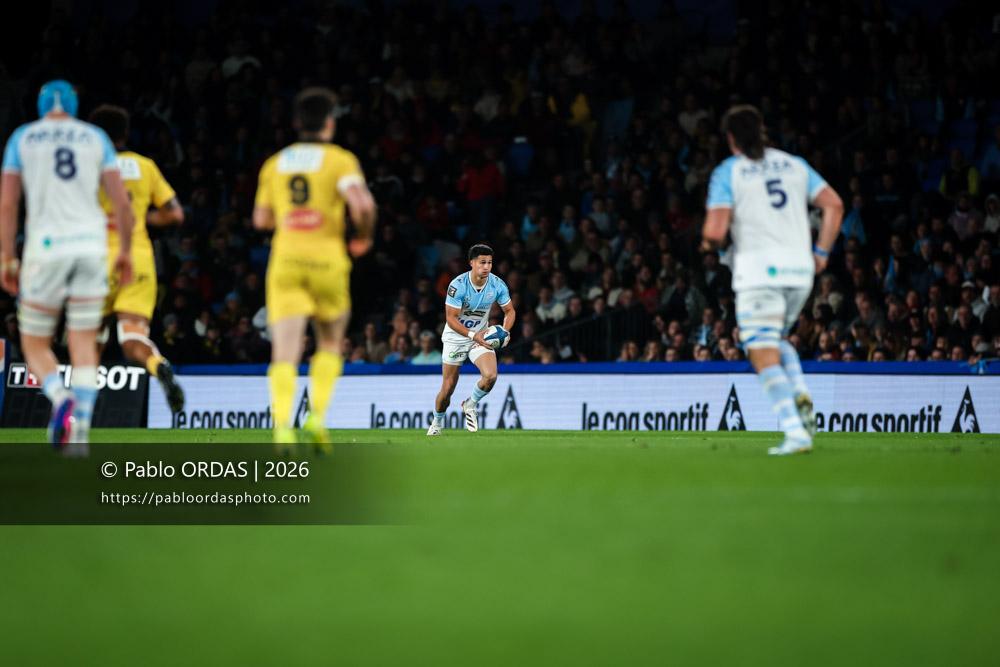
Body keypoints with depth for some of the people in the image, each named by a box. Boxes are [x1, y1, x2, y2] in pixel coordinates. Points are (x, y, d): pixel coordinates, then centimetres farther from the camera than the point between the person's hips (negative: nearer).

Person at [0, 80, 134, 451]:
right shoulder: (95, 138, 11)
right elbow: (121, 202, 6)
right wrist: (125, 252, 17)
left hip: (47, 246, -1)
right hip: (91, 243, 1)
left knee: (35, 344, 9)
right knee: (84, 344, 5)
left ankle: (61, 397, -21)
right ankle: (80, 430, -8)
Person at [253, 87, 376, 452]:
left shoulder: (274, 164, 14)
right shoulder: (339, 159, 1)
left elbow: (261, 218, 20)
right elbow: (363, 204, -15)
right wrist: (363, 237, 3)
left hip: (285, 261, 2)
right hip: (327, 260, -2)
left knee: (285, 352, -7)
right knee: (330, 343, 19)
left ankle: (282, 424, -29)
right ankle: (317, 415, 3)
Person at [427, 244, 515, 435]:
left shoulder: (498, 285, -11)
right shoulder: (458, 285, -22)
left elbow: (509, 311, 3)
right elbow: (451, 318, -21)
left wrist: (504, 331, -18)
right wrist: (473, 335, -33)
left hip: (481, 337, 2)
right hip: (455, 338, -2)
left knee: (490, 376, -23)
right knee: (448, 387, 1)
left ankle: (471, 405, 8)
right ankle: (436, 423, 29)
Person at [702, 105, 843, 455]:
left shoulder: (727, 172, 0)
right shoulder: (793, 164, 14)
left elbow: (715, 231, -9)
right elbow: (834, 205, 7)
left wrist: (709, 243, 13)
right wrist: (822, 252, 12)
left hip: (759, 271, -5)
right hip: (800, 269, 5)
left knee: (764, 354, -5)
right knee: (777, 340, 25)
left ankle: (795, 432, -20)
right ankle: (800, 396, -1)